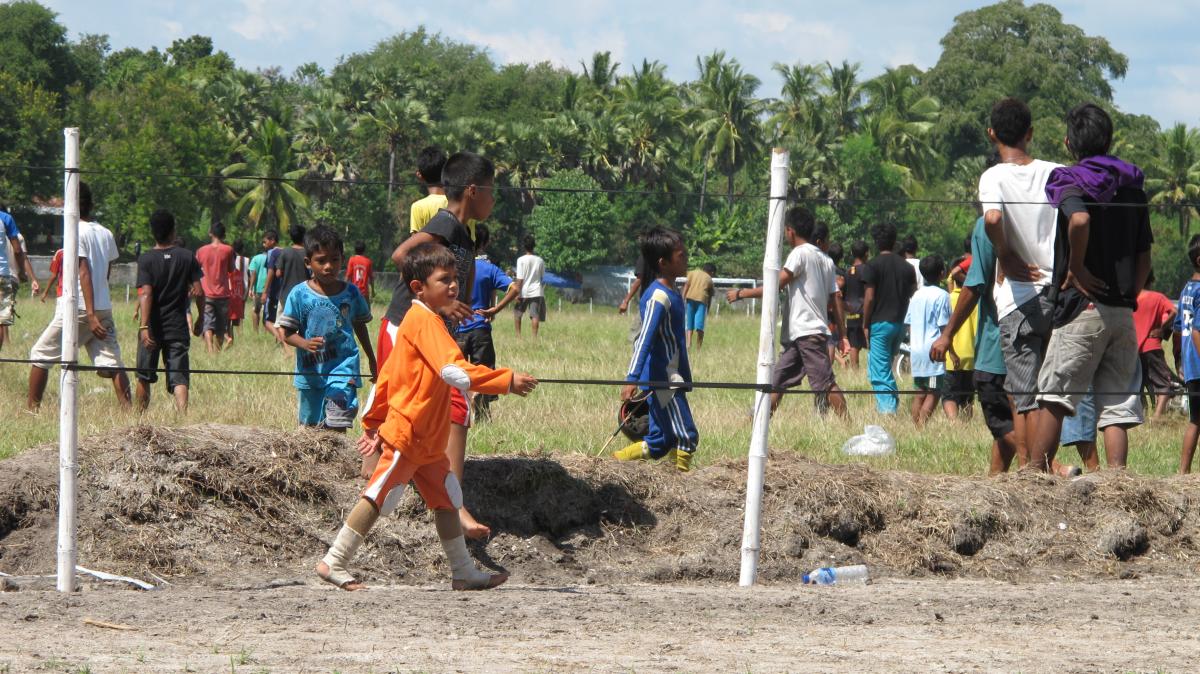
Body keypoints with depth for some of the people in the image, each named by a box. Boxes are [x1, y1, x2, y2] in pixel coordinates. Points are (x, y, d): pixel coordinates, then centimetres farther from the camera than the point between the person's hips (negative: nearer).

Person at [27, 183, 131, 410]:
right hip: (104, 308, 6)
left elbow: (85, 273, -18)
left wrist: (91, 315, -23)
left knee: (40, 354, 8)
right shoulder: (106, 234, 10)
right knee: (111, 362, 1)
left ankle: (32, 407, 9)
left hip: (77, 308, -6)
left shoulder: (76, 232, -10)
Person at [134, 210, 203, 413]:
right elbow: (198, 292, -2)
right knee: (179, 378, -5)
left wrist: (144, 326, -22)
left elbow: (146, 294, -16)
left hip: (153, 327, -1)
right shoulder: (187, 257, 0)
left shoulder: (146, 259, -6)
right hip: (178, 327, 1)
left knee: (144, 376, 16)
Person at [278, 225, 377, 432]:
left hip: (342, 368, -1)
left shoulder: (351, 292, 0)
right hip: (310, 371, 1)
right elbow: (287, 334, -4)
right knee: (310, 426, 14)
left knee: (336, 426, -18)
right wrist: (305, 343, -25)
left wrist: (372, 360, 26)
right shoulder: (300, 294, -6)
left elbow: (360, 326, 16)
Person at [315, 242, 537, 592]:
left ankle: (464, 572, 17)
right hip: (407, 434, -10)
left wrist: (374, 424, 23)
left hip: (428, 441, 10)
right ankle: (333, 563, -3)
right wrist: (507, 381, -29)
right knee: (378, 497, -7)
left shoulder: (418, 321, 15)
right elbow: (456, 372, -28)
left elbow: (387, 375, 20)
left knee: (447, 501, 12)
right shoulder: (426, 321, -16)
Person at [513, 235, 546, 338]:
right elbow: (542, 276, 11)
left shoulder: (521, 260, -8)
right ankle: (534, 336, -7)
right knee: (535, 315, 0)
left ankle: (518, 334, 11)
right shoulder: (540, 260, 2)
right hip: (536, 291, 2)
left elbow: (520, 279, -10)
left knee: (517, 314, 15)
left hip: (524, 291, -2)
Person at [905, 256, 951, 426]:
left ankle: (916, 426, 10)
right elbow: (944, 326, -12)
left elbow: (908, 324, 14)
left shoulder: (916, 295, 11)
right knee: (933, 394, -4)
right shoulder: (941, 295, -9)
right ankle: (922, 427, -13)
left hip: (916, 351, 7)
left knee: (920, 393, 12)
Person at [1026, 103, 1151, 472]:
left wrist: (1076, 269, -15)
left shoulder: (1071, 181, -4)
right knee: (1116, 405, 3)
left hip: (1084, 305, -5)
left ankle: (1034, 474, -1)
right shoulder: (1132, 185, 14)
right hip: (1124, 312, 5)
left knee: (1053, 397, 0)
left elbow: (1079, 219, -27)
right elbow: (1144, 255, 13)